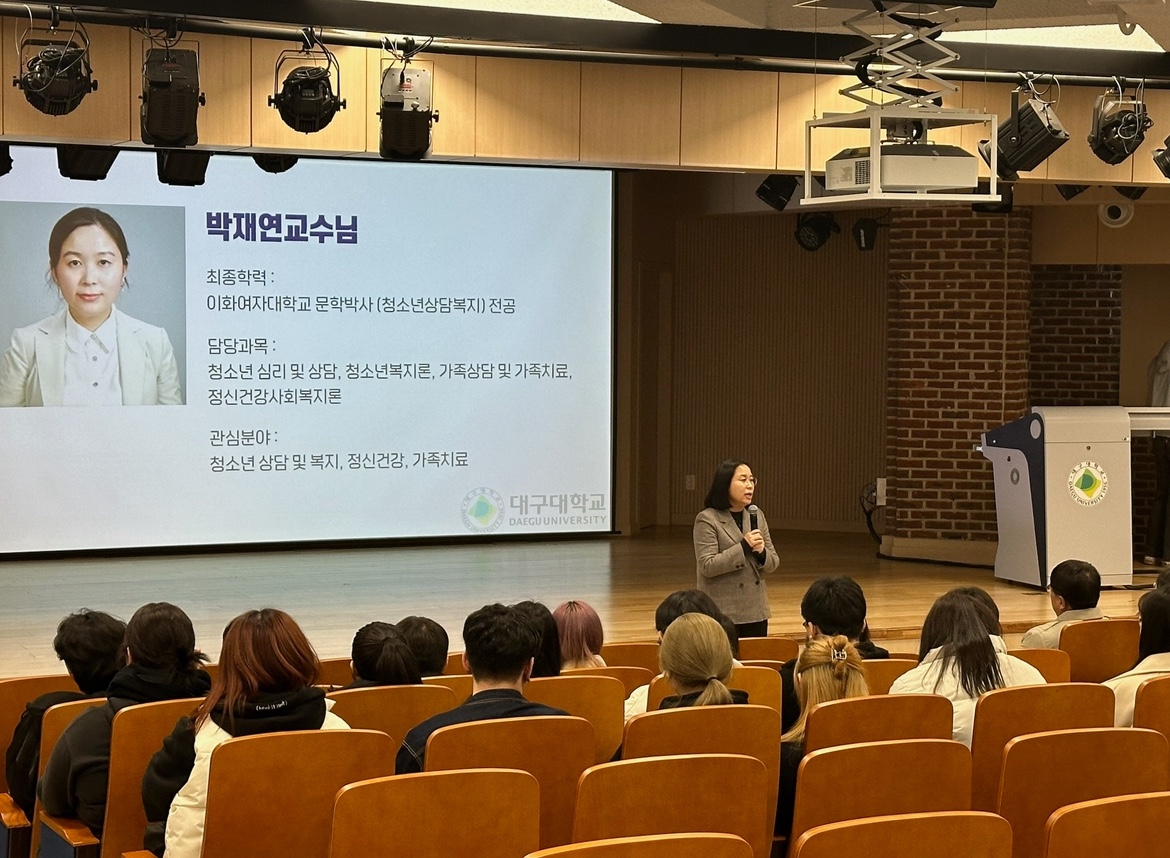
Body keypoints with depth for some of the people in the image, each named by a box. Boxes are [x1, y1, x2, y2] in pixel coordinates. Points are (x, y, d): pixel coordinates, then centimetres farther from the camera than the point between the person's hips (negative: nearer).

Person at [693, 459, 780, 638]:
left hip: (756, 611, 6)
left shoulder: (757, 516, 9)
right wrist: (743, 547, -20)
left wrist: (761, 552, -11)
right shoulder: (707, 519, -8)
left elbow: (773, 563, 11)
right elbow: (707, 566, -15)